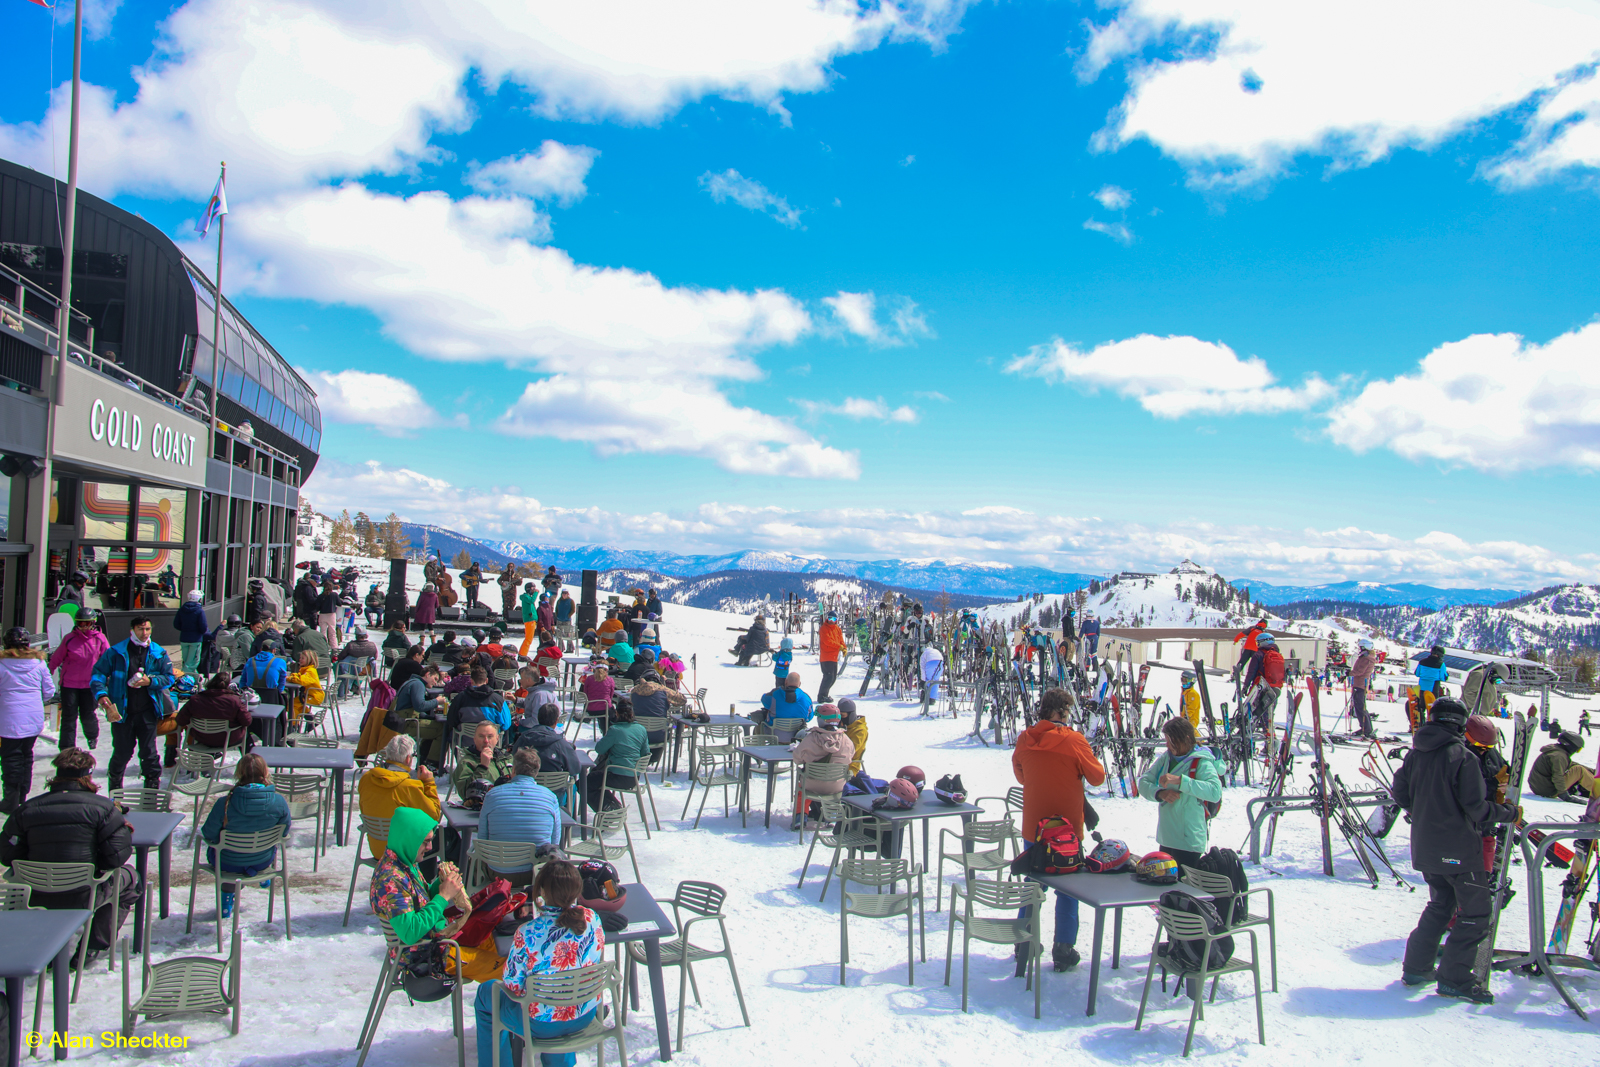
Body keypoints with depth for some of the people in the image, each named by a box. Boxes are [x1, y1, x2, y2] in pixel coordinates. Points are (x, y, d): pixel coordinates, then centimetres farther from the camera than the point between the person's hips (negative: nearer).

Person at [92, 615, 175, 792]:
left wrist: (150, 681, -11)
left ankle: (152, 788, 13)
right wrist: (101, 694, -15)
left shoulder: (159, 653, 4)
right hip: (121, 711, -1)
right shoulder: (116, 652, -1)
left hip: (147, 712, 1)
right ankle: (115, 788, 29)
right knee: (122, 752, 8)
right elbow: (98, 673, 0)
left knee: (149, 752, 1)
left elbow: (169, 677, 7)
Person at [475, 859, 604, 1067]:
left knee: (486, 993, 23)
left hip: (543, 1025, -4)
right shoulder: (593, 919, -16)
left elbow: (513, 986, -17)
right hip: (586, 1016, 4)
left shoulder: (528, 933, -29)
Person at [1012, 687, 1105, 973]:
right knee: (1068, 889, 9)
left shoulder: (1025, 740, -4)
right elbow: (1098, 778, -5)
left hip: (1033, 827, 4)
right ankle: (1063, 950, 12)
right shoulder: (1074, 741, -16)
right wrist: (1087, 761, 13)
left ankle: (1024, 945, 25)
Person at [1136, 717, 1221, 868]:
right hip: (1165, 839, 6)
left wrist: (1179, 781, -31)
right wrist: (1160, 793, -19)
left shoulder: (1201, 762, -12)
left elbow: (1215, 792, -27)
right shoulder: (1165, 759, 6)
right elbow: (1143, 783, 2)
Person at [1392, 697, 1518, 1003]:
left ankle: (1416, 967, 21)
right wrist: (1509, 813, 0)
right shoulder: (1464, 758, -16)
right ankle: (1454, 978, 2)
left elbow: (1399, 792, 8)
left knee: (1440, 904, 21)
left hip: (1425, 848, 7)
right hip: (1459, 848, -7)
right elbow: (1476, 807, -16)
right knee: (1476, 911, 4)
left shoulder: (1415, 754, 2)